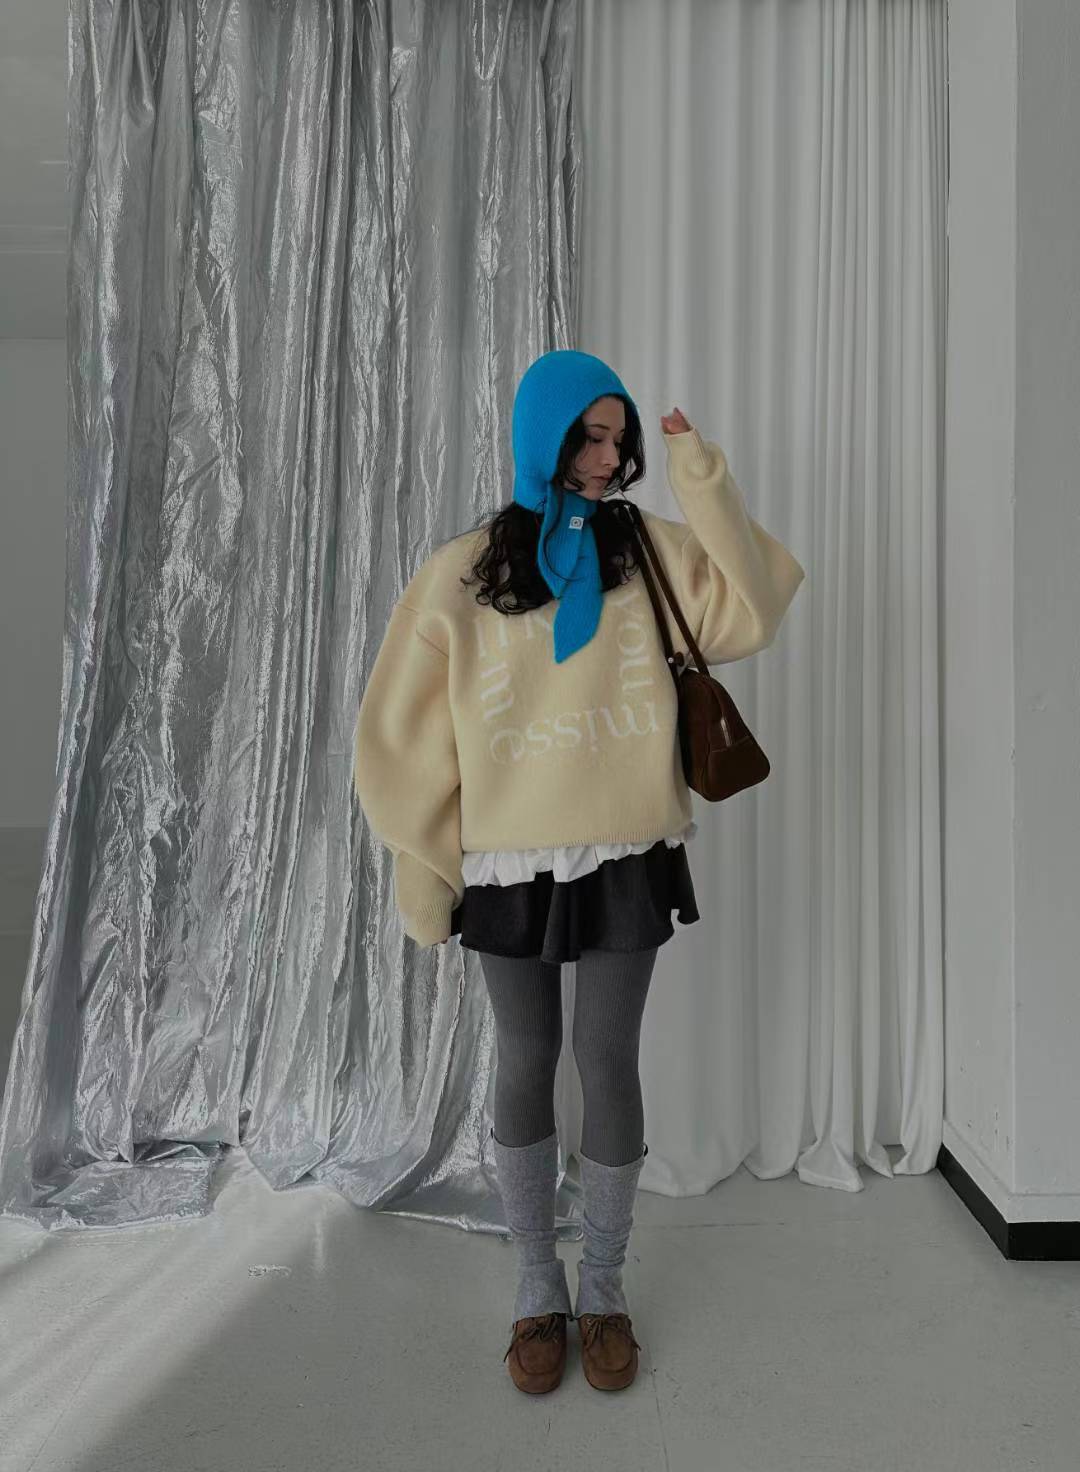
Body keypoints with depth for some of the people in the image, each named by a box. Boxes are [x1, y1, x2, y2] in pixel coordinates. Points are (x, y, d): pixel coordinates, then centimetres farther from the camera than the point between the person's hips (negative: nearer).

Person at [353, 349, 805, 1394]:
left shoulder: (650, 551, 1)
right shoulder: (464, 571, -3)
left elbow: (749, 615, -14)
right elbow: (408, 733, 0)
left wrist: (701, 481, -16)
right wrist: (427, 866, 0)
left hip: (624, 861, 1)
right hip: (510, 864, 0)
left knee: (609, 1066, 8)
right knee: (524, 1067, 12)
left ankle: (603, 1288, 31)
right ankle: (536, 1289, 33)